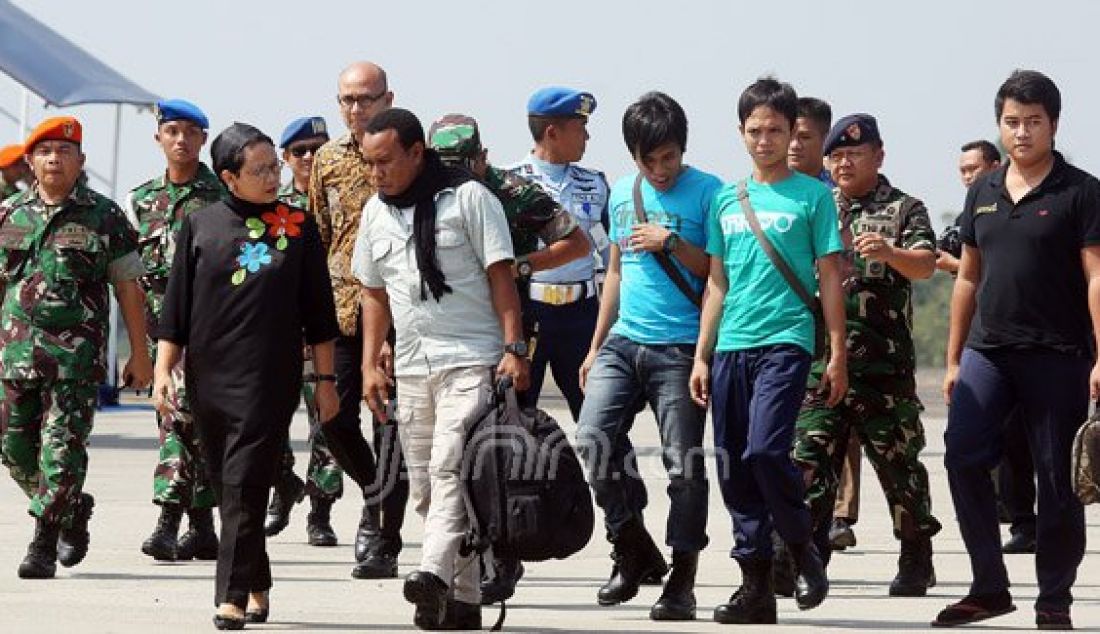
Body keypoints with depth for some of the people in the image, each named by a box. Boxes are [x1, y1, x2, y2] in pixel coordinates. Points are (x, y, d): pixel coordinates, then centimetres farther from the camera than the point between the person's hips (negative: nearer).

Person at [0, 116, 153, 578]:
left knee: (62, 449, -9)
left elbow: (127, 288, 4)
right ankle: (73, 509, 29)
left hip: (78, 353, -3)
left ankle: (44, 545, -2)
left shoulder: (104, 217, 2)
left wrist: (139, 353, 2)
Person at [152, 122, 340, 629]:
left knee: (246, 487, -10)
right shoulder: (200, 226, 5)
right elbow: (176, 307, 8)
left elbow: (318, 310, 8)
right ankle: (257, 587, 20)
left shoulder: (298, 227, 4)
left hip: (270, 379, -2)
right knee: (227, 489, 8)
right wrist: (163, 372, 1)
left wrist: (325, 379, 7)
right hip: (209, 378, 2)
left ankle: (233, 597, -11)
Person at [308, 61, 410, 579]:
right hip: (341, 309, 4)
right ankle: (378, 494, 29)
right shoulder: (327, 159, 10)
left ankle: (384, 543, 2)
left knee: (389, 425, -3)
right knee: (335, 419, 1)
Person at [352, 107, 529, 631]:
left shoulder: (468, 198, -4)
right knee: (424, 486, 4)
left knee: (449, 467, -21)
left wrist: (514, 348, -12)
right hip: (411, 367, 6)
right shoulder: (375, 213, 13)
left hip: (472, 361, -6)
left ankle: (438, 574, -34)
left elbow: (500, 275, -5)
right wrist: (370, 365, 13)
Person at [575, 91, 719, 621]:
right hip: (623, 340, 5)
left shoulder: (707, 193, -3)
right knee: (591, 441, -9)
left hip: (680, 348, -5)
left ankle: (682, 582, 4)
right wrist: (595, 346, 21)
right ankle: (634, 550, 8)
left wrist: (672, 244, -15)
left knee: (684, 465, -4)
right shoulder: (622, 193, 14)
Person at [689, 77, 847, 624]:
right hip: (730, 347, 5)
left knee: (765, 450, -20)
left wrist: (838, 356, -3)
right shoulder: (727, 199, 14)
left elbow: (829, 278, 2)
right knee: (733, 468, 3)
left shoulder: (812, 195, 2)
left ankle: (802, 548, 1)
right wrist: (702, 356, 13)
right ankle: (756, 584, 9)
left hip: (784, 342, -5)